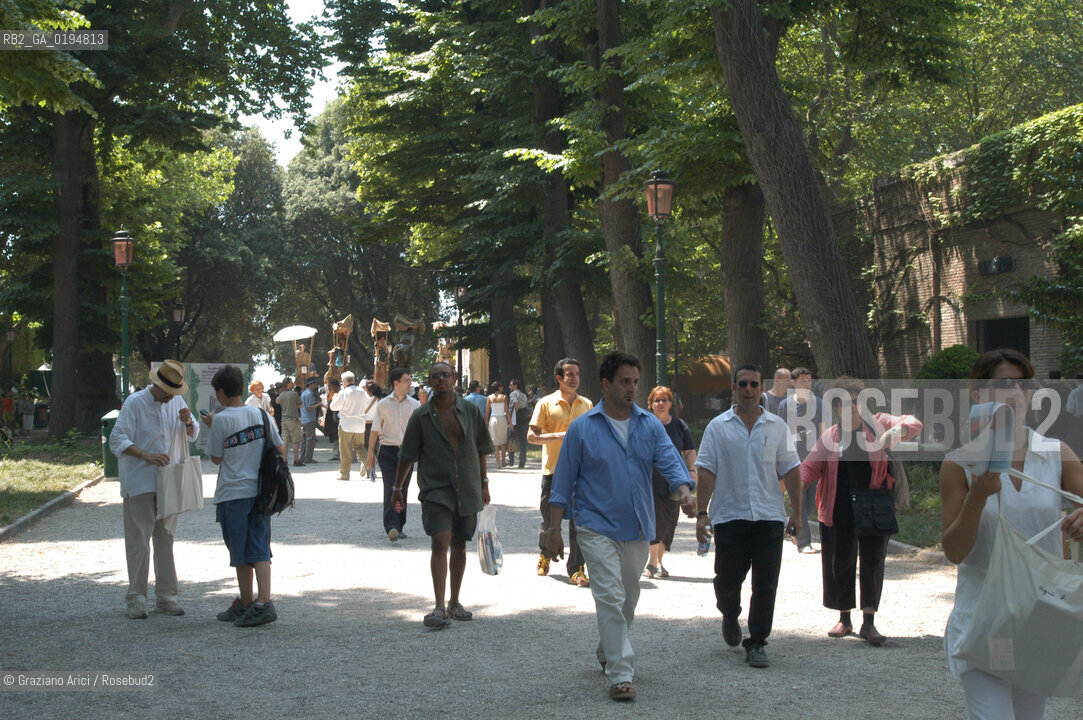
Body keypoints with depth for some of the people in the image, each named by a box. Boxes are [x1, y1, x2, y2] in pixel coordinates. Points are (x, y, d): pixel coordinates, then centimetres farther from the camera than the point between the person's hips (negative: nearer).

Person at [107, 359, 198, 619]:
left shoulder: (177, 402, 11)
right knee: (139, 539, -4)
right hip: (139, 483, -5)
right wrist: (147, 456, -25)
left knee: (166, 539, 9)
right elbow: (117, 440, -12)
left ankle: (166, 595, 15)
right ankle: (136, 598, 2)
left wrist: (188, 423, -8)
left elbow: (192, 436, 16)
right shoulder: (135, 402, -6)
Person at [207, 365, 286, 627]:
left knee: (241, 554, 6)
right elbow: (280, 449, 7)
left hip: (233, 494, -4)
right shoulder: (261, 414, 4)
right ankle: (263, 602, -7)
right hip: (260, 492, 4)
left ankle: (246, 603, 14)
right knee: (260, 550, 3)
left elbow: (216, 458, -3)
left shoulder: (221, 419, -11)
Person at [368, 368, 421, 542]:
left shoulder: (414, 405, 8)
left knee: (403, 490, 7)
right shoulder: (383, 405, 2)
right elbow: (375, 430, 5)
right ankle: (391, 527, -19)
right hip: (388, 451, -2)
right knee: (390, 489, -12)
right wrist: (371, 454, 2)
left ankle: (399, 527, 17)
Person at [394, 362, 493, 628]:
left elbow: (480, 449, 13)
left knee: (459, 546, 10)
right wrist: (397, 487, 8)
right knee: (440, 542, -16)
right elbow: (407, 455, 6)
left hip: (467, 489, 3)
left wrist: (483, 483, 14)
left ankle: (454, 603, 24)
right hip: (435, 489, -3)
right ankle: (439, 607, -17)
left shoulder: (470, 410, 3)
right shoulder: (421, 416, -2)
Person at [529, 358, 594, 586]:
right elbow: (531, 436, -4)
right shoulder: (545, 404, 0)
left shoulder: (587, 404, 10)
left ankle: (576, 569, 0)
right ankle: (545, 554, 35)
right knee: (549, 520, 8)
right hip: (553, 470, -2)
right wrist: (559, 435, -17)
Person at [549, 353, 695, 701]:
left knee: (628, 600, 16)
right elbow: (563, 484, 0)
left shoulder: (650, 425, 6)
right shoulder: (582, 428, -4)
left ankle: (606, 655, 38)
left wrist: (684, 491, -26)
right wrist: (554, 531, -2)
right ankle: (620, 674, -11)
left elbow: (670, 462, -4)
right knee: (610, 598, -13)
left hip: (637, 528, 4)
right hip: (597, 526, -4)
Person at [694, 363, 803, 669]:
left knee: (765, 585, 0)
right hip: (729, 516, -1)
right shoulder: (718, 427, 3)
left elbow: (791, 470, 10)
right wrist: (701, 512, -7)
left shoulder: (777, 426, 8)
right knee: (727, 580, 3)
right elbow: (706, 471, 0)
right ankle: (730, 617, 35)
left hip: (769, 517, 1)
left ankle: (756, 644, 9)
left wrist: (796, 512, 5)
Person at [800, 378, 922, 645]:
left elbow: (914, 424, -3)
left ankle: (868, 623, -2)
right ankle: (844, 619, 22)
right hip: (839, 509, 2)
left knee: (873, 560, -5)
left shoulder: (877, 424, 5)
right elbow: (810, 466, 3)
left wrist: (895, 432, -24)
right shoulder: (829, 436, 8)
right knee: (840, 561, 7)